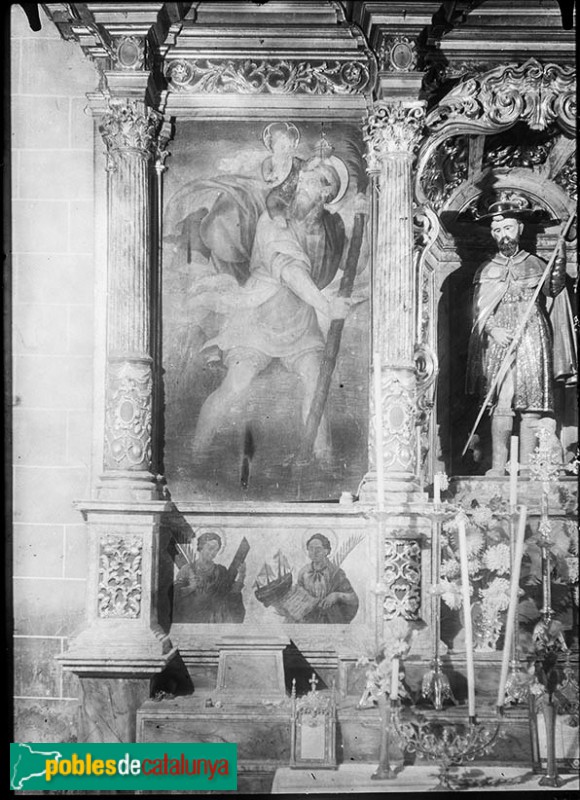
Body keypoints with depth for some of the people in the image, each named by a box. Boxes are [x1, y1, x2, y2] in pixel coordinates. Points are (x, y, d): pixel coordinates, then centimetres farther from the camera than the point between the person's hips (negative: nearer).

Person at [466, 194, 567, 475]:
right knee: (501, 404, -7)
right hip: (497, 343, 0)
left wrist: (560, 262, -22)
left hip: (531, 343, 0)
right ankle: (498, 466, -7)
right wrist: (493, 330, -10)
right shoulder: (486, 270, 14)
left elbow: (553, 289, -5)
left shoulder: (535, 264, 12)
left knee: (531, 404, -4)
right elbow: (478, 309, 8)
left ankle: (525, 467, -1)